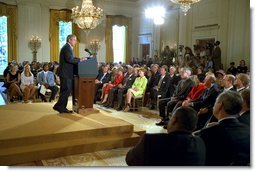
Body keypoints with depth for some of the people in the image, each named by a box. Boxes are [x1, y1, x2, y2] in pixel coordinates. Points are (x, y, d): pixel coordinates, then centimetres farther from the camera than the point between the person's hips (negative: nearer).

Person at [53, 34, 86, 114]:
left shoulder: (67, 47, 21)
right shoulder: (67, 47, -12)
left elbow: (71, 58, 20)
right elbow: (69, 59, -23)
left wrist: (79, 59, 9)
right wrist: (80, 60, -16)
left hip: (66, 73, 11)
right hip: (65, 73, -11)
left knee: (65, 90, 11)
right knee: (67, 90, -11)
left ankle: (62, 107, 15)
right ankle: (58, 106, -6)